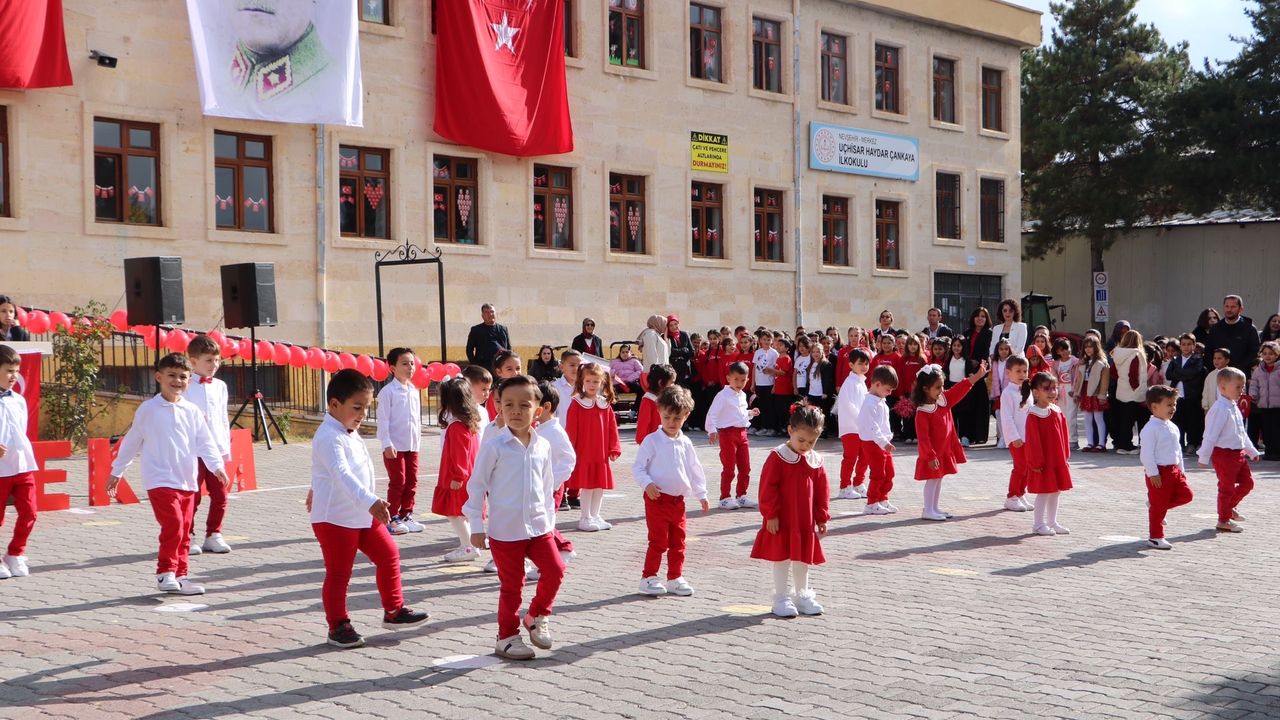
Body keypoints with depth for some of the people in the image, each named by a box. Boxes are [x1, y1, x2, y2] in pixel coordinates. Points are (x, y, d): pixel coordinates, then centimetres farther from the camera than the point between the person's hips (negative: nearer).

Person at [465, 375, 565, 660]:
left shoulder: (543, 446, 3)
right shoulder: (494, 446, -10)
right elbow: (477, 485, -5)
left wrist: (549, 521, 14)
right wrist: (476, 525, -5)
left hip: (538, 527, 4)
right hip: (504, 530, -4)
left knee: (555, 570, -6)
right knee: (511, 585, 4)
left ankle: (537, 616, 19)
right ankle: (507, 637, 21)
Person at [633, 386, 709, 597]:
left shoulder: (685, 443, 7)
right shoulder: (652, 441, -8)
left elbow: (695, 470, 16)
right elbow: (638, 467, -7)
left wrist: (701, 495, 16)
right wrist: (647, 484, -22)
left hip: (678, 500, 5)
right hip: (657, 498, -5)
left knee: (678, 542, 11)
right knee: (658, 541, -5)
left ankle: (675, 578, 22)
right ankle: (648, 578, 7)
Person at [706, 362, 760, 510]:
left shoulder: (743, 395, 13)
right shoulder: (723, 395, -12)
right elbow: (712, 414, -17)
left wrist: (751, 413, 10)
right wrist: (712, 430, -25)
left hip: (742, 433, 7)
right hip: (727, 433, -7)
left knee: (745, 468, 10)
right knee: (728, 468, -2)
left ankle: (741, 496, 21)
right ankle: (725, 498, 6)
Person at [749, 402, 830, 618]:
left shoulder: (816, 461, 3)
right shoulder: (778, 457, -12)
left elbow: (821, 492, 9)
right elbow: (768, 488, -12)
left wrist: (822, 518, 8)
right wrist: (770, 515, -14)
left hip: (806, 522, 5)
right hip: (781, 521, -4)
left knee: (803, 559, 14)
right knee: (781, 558, 3)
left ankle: (802, 595, 27)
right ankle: (782, 597, 12)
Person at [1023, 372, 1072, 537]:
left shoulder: (1057, 412, 7)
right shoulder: (1033, 415, -15)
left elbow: (1063, 435, 13)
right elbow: (1033, 441, -16)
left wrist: (1065, 455, 10)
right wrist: (1036, 462, -17)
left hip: (1058, 460, 7)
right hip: (1042, 461, -7)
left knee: (1055, 490, 13)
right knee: (1043, 491, -2)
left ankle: (1053, 522, 24)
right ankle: (1038, 524, 8)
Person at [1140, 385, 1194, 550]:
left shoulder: (1172, 427, 11)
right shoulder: (1150, 428, -16)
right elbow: (1146, 453, -19)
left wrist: (1180, 469, 17)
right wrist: (1153, 473, -21)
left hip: (1174, 470, 8)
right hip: (1159, 472, -8)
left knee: (1186, 494, 3)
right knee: (1158, 505, -1)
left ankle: (1158, 505, 19)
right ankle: (1155, 537, 9)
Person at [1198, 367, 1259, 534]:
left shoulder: (1234, 407, 11)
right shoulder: (1220, 409, -19)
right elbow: (1210, 435, -20)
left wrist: (1251, 451, 26)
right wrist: (1204, 457, -19)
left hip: (1238, 453, 9)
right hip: (1223, 454, -9)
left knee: (1247, 482, 14)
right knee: (1227, 487, 0)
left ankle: (1230, 507, 33)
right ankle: (1223, 521, 13)